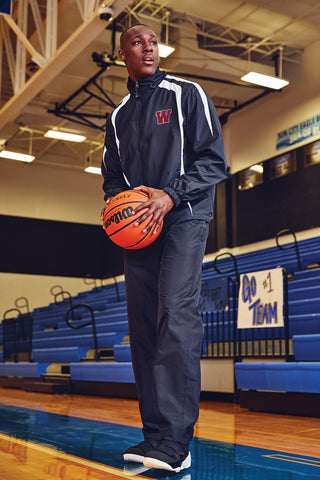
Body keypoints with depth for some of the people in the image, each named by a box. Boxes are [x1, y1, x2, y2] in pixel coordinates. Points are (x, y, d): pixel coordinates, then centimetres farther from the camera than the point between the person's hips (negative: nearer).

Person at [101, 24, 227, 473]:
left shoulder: (187, 95, 4)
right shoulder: (118, 116, 19)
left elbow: (214, 160, -4)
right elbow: (112, 177, 24)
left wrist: (171, 195, -17)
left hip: (183, 218, -5)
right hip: (137, 227, 6)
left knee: (177, 314, -20)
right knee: (143, 326, 2)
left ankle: (176, 440, -19)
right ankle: (154, 433, 9)